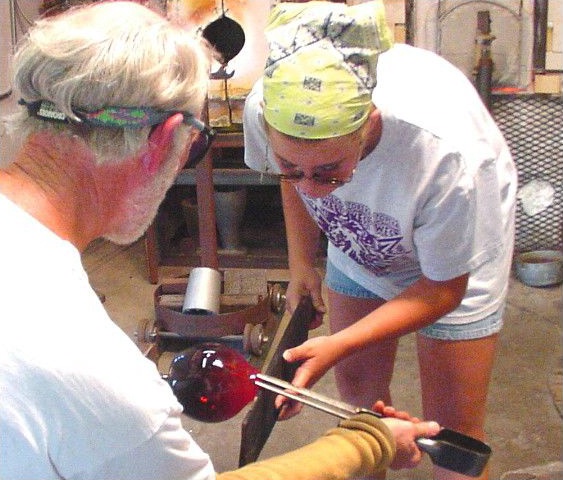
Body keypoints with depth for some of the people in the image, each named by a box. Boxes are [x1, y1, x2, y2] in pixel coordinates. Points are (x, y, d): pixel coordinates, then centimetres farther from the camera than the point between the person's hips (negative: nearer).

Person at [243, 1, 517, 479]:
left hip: (460, 252, -3)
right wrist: (301, 263, -5)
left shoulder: (445, 152, -44)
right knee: (357, 386, 15)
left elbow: (443, 289, -25)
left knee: (453, 427, 0)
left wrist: (336, 346, -32)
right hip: (360, 241, 4)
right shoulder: (264, 109, -32)